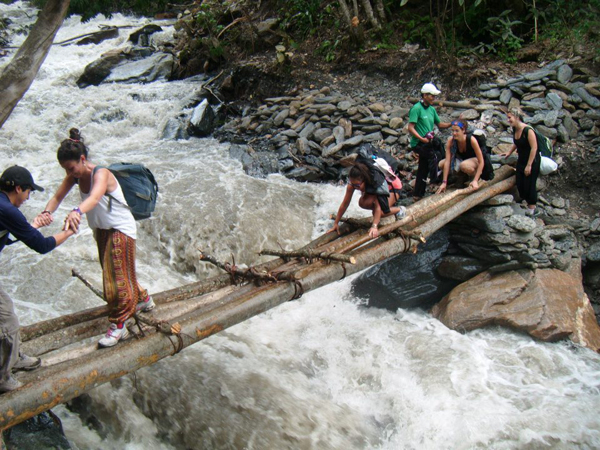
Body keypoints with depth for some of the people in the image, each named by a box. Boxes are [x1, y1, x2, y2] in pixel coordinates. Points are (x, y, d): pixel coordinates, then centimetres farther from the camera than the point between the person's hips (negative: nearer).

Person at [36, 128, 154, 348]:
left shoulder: (101, 174, -28)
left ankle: (118, 326, -1)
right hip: (101, 230, 9)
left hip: (121, 229, -9)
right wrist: (47, 212, -41)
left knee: (118, 275, -8)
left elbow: (95, 196, -49)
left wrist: (78, 212, -69)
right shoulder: (75, 176, -7)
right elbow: (58, 196, -18)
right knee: (111, 272, 21)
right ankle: (142, 299, 43)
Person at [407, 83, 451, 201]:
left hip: (428, 142, 8)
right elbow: (410, 128, -19)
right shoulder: (417, 108, -13)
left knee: (423, 169, 11)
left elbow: (439, 124, 19)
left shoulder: (432, 109, 13)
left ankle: (418, 195, 19)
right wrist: (422, 139, -29)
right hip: (418, 143, -8)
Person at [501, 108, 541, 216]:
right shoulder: (514, 130, 1)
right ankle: (526, 202, 24)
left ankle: (532, 208, 12)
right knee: (520, 184, 7)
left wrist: (529, 165, -22)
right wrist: (509, 152, 14)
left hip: (532, 161, -8)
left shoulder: (528, 130, -24)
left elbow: (534, 148, -23)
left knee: (529, 185, -2)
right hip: (521, 160, 8)